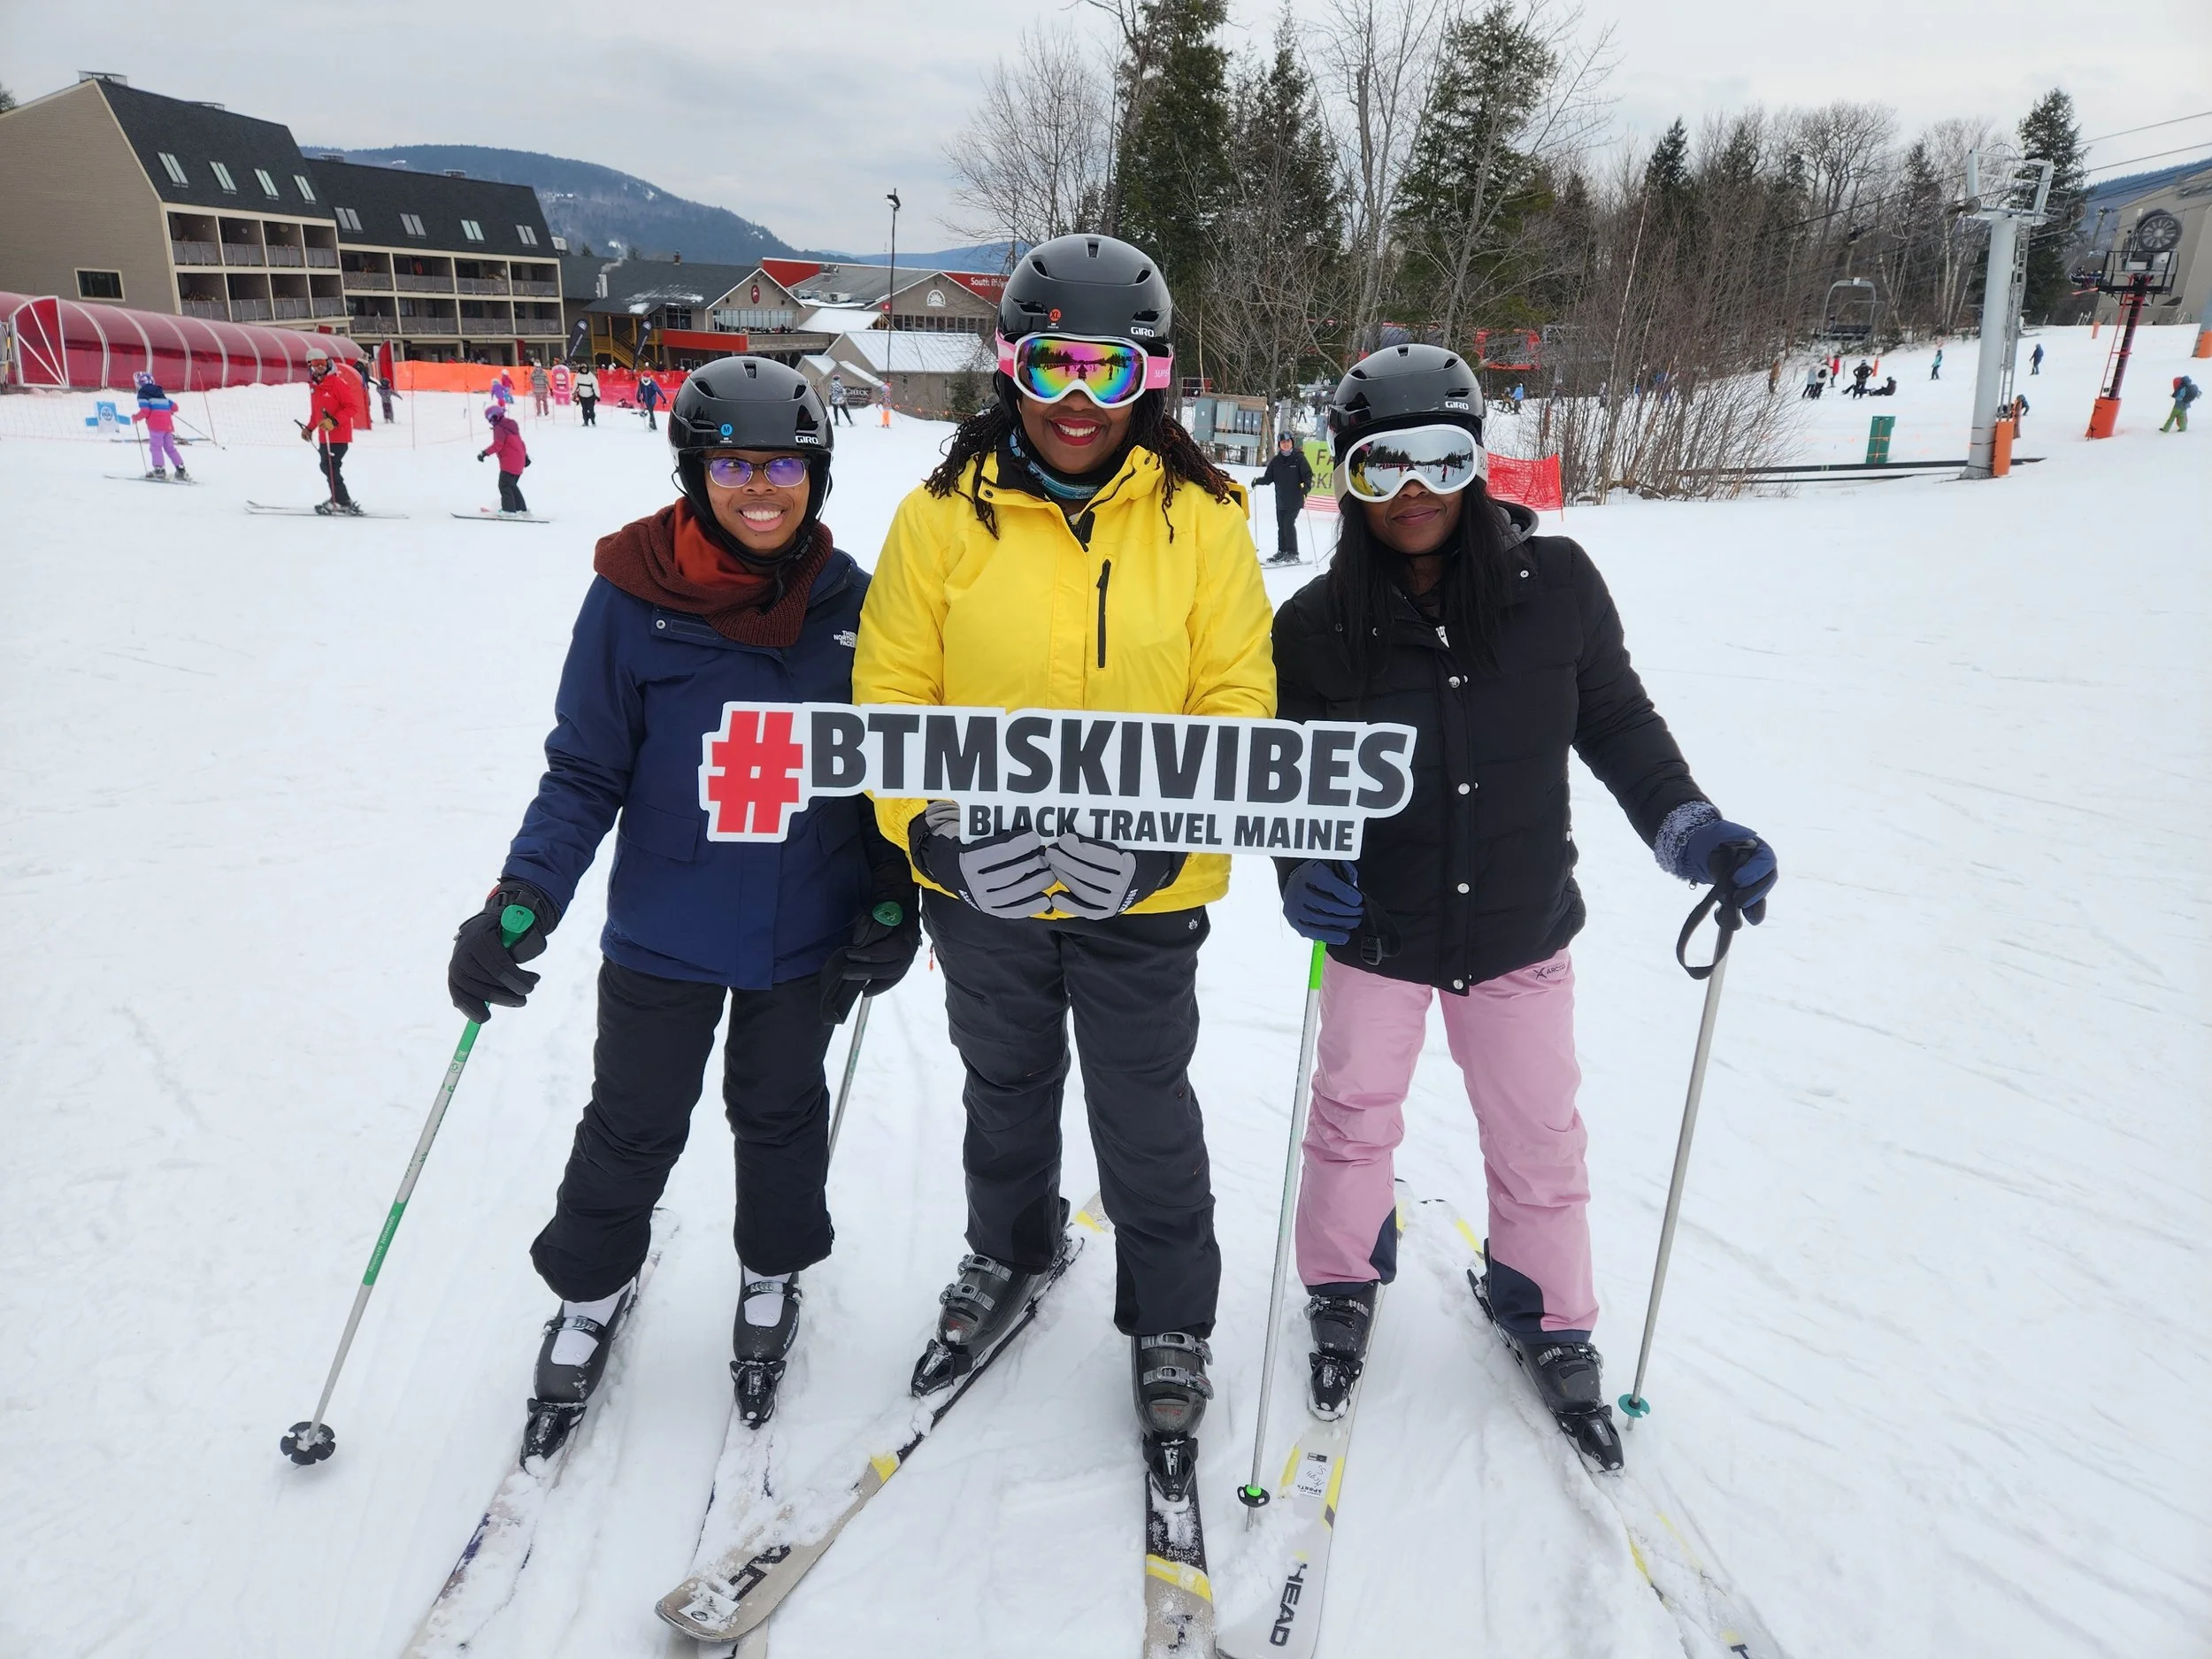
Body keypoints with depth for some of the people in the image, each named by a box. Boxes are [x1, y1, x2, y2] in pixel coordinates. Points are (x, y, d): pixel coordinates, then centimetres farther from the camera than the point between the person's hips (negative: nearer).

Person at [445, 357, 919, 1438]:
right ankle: (591, 1289, 40)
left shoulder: (849, 602, -6)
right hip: (664, 932, -1)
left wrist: (894, 901, -2)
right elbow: (586, 770, -9)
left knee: (780, 1111, 20)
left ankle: (773, 1277, 44)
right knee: (633, 1127, 14)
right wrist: (521, 902, -19)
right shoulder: (634, 598, -13)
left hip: (809, 935, 2)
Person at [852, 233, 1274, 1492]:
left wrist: (1164, 840, -19)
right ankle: (1010, 1258, 51)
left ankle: (1171, 1327, 37)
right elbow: (890, 693, -3)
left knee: (1146, 1121, 12)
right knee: (1006, 1091, 24)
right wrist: (933, 827, -16)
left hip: (1141, 892, -1)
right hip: (981, 882, 2)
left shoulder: (1202, 520, -7)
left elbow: (1238, 704, -6)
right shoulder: (945, 515, -6)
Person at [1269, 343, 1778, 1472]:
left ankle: (1548, 1319, 40)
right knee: (1353, 1119, 16)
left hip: (1521, 928, 1)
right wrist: (1302, 869, -20)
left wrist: (1693, 830, -10)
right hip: (1376, 931, 0)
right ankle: (1344, 1290, 44)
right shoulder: (1316, 626, -12)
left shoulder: (1553, 586, -11)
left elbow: (1617, 725, 0)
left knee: (1537, 1140, 14)